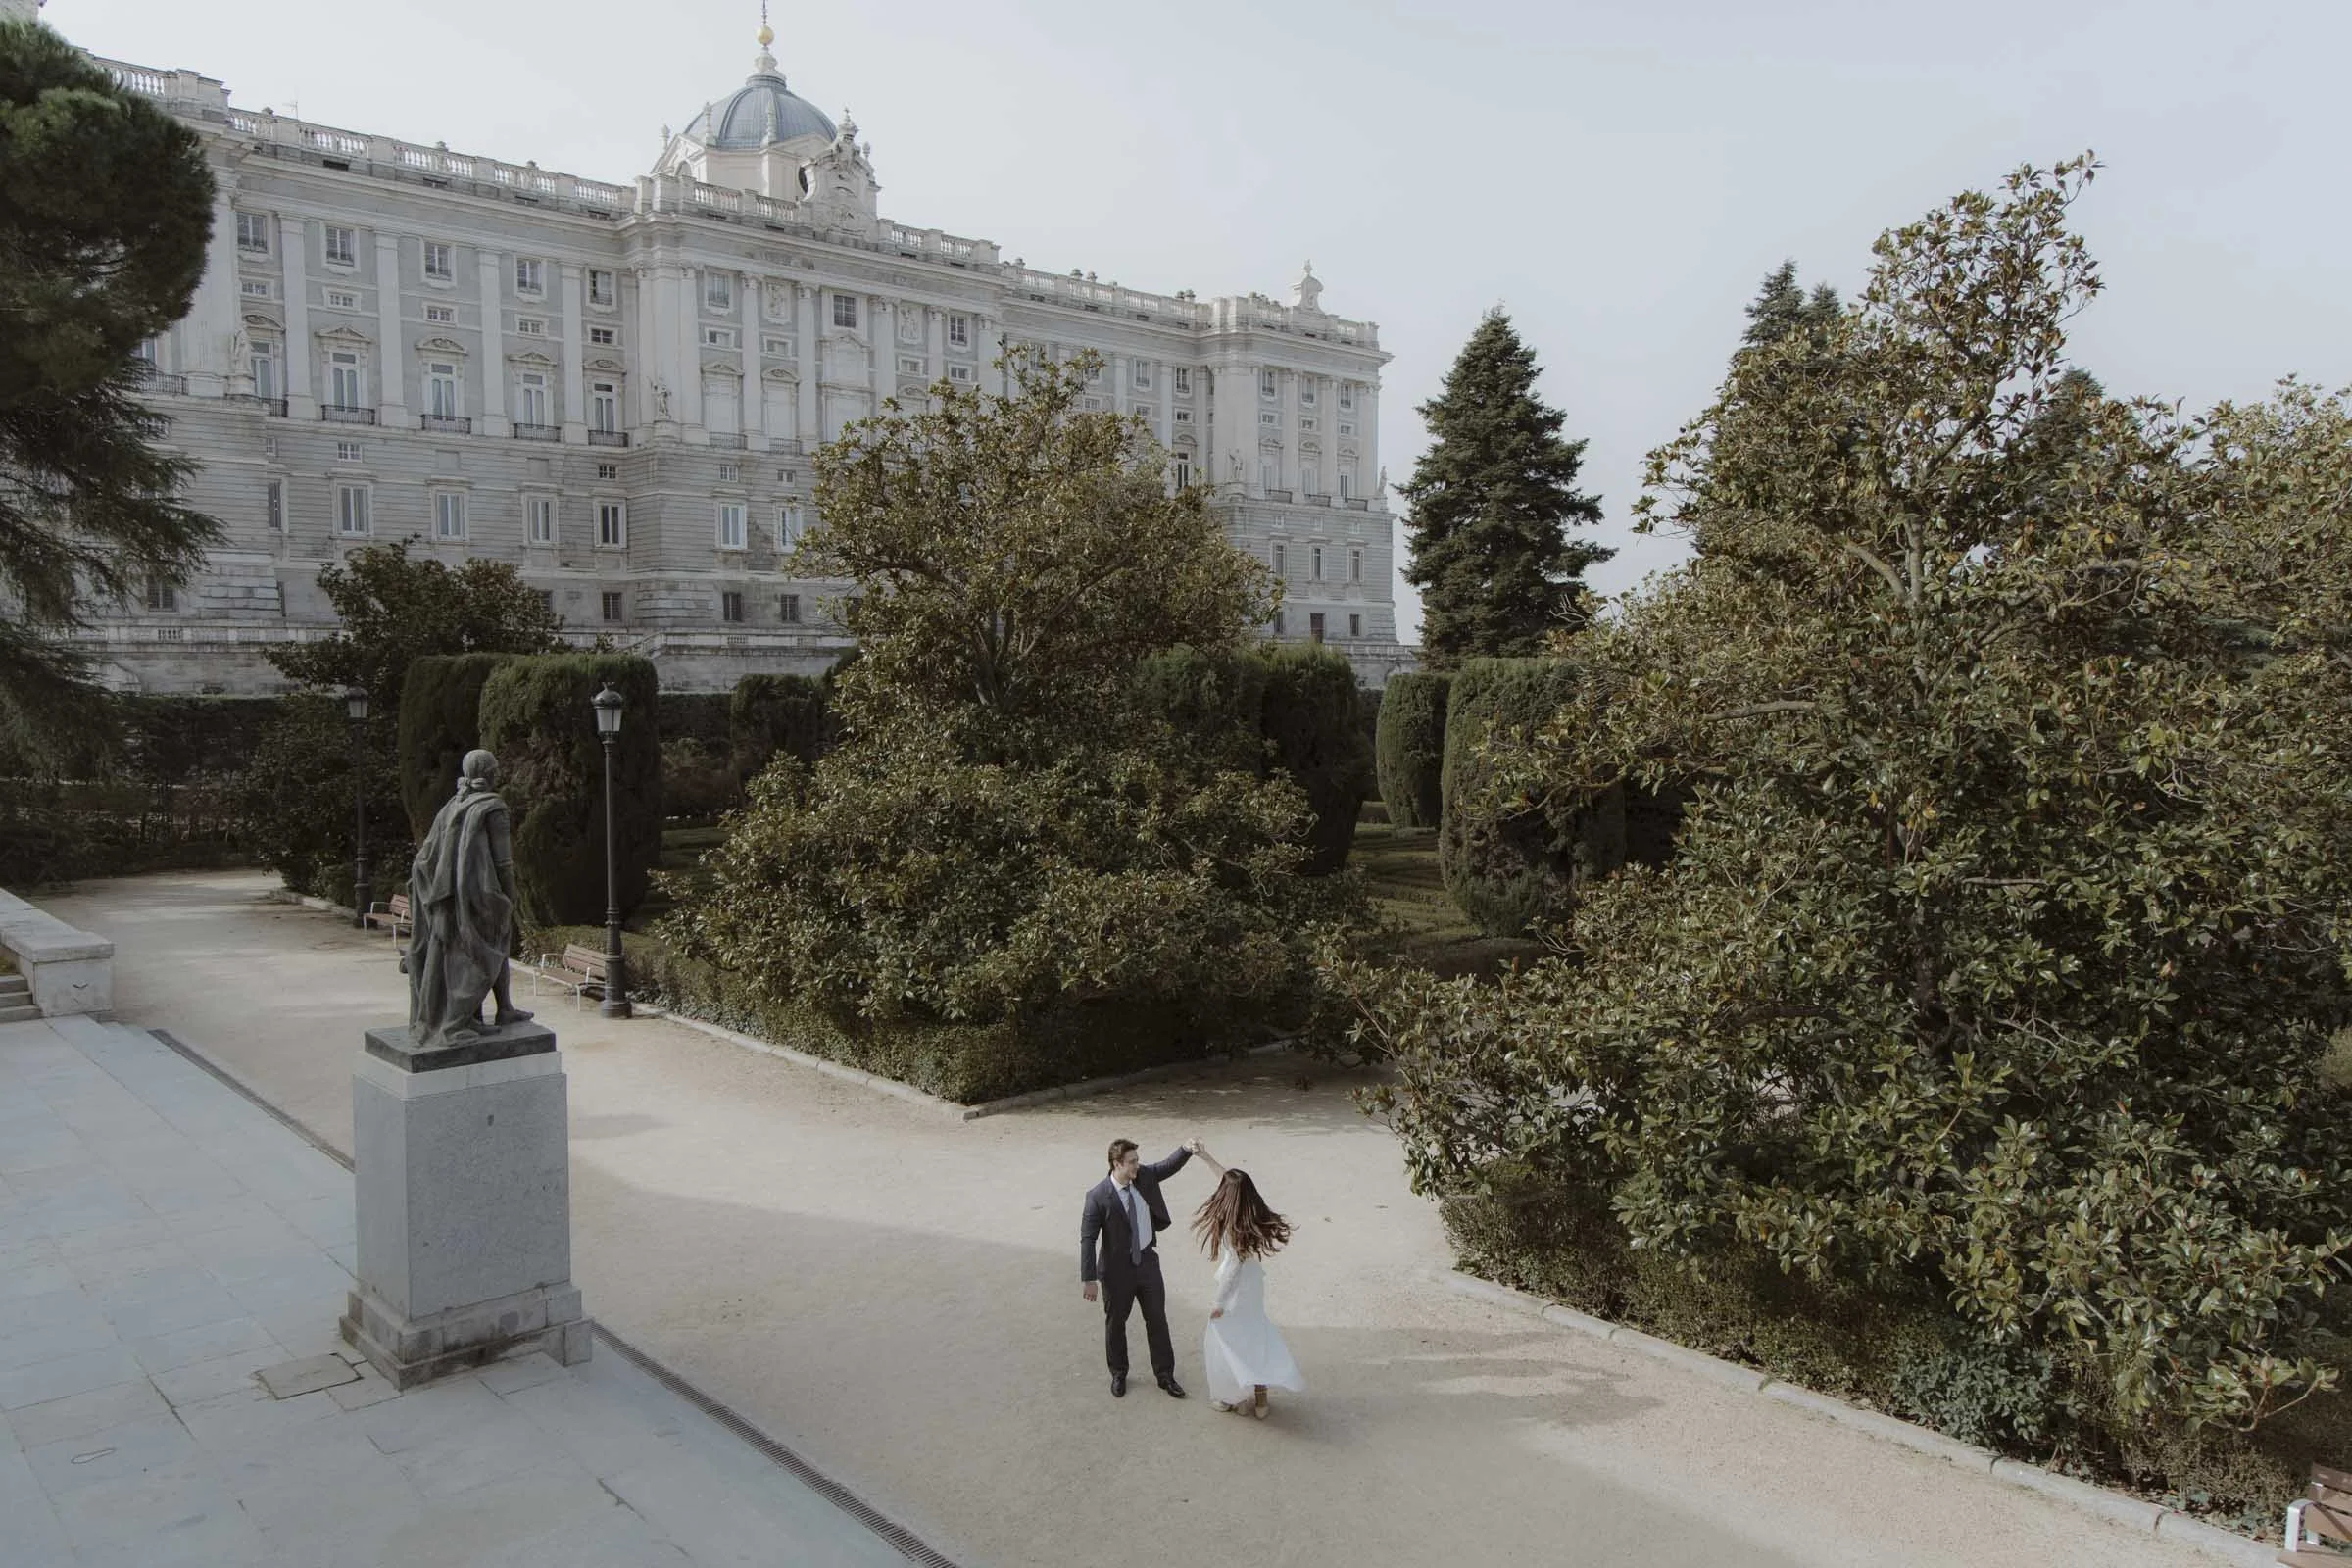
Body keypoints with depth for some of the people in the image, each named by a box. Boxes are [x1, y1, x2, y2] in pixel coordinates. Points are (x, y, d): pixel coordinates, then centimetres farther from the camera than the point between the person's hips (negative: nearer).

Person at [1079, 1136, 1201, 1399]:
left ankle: (1165, 1374, 27)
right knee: (1115, 1322, 15)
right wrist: (1088, 1279, -19)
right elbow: (1087, 1238, -18)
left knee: (1157, 1319, 12)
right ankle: (1118, 1374, 36)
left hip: (1147, 1261, 4)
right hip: (1116, 1268, -4)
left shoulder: (1144, 1176, -8)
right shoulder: (1098, 1196, -21)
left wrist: (1187, 1149, -18)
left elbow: (1169, 1166, 4)